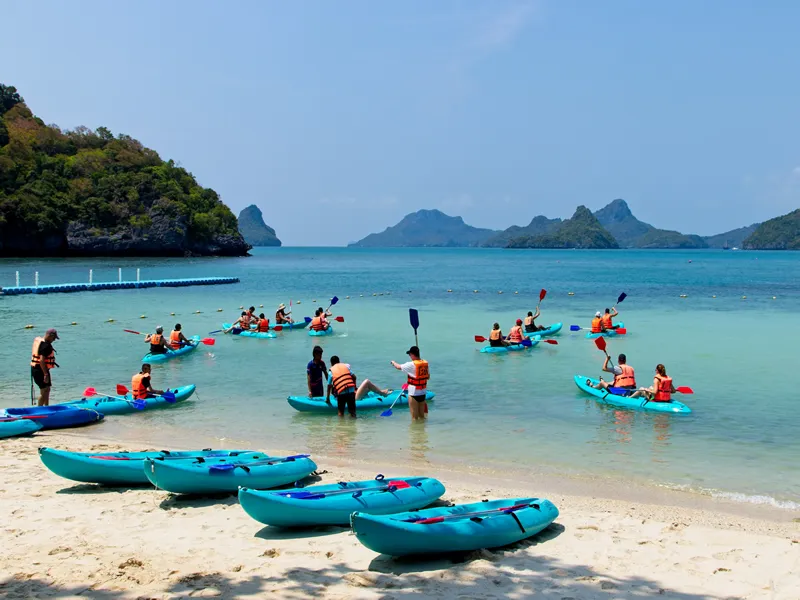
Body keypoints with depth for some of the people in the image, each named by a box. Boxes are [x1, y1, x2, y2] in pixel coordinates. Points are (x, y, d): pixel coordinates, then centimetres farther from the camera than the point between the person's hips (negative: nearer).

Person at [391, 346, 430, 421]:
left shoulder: (411, 365, -17)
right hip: (423, 392, 6)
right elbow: (428, 377, 11)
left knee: (414, 417, 2)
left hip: (414, 393, -6)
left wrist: (393, 362, 16)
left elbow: (399, 367, -3)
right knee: (422, 416, 17)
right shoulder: (426, 363, 1)